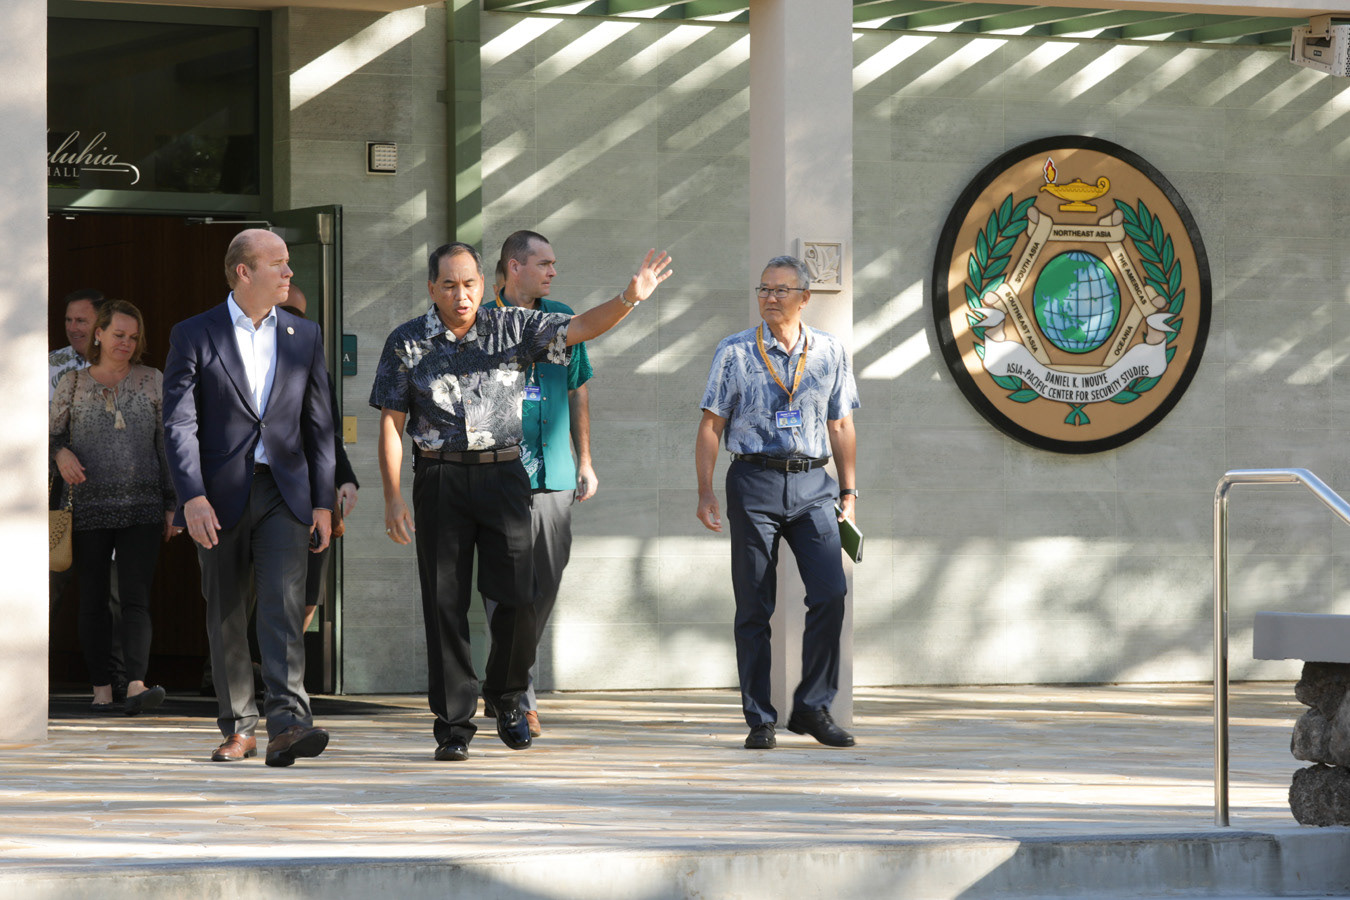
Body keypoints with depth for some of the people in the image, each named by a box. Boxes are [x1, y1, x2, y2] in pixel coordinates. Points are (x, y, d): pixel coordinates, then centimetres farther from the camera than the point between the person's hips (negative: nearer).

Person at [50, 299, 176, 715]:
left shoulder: (152, 381, 9)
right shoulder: (72, 383, 7)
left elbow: (167, 444, 11)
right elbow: (52, 434, 11)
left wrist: (172, 504, 7)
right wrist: (61, 454, -13)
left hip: (141, 508, 0)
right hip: (88, 506, 0)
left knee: (135, 597, -12)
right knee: (93, 600, 2)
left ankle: (136, 686, -24)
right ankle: (101, 690, 9)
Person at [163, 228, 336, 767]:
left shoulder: (303, 336, 9)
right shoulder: (193, 337, 0)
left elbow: (318, 423, 11)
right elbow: (179, 424, -7)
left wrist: (323, 501, 5)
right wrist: (193, 497, -18)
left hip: (283, 494, 1)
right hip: (220, 497, -1)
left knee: (284, 605, -15)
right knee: (226, 616, 7)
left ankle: (287, 723, -25)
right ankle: (238, 728, 18)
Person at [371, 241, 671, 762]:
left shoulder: (513, 329, 6)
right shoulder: (407, 343, 3)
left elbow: (579, 329, -2)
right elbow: (391, 424, 3)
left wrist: (629, 299, -21)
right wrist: (392, 498, -4)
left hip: (502, 472, 1)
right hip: (440, 479, -1)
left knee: (517, 597, -7)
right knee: (445, 604, -1)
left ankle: (506, 697, 18)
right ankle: (454, 724, 6)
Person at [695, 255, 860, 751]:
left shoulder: (829, 352, 10)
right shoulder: (735, 352, 3)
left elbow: (841, 426, 15)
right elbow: (711, 425, 4)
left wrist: (848, 492, 12)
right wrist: (705, 493, -3)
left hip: (812, 485, 2)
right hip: (755, 481, -2)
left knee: (830, 593, -11)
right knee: (754, 607, -1)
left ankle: (813, 708, 2)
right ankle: (759, 719, 5)